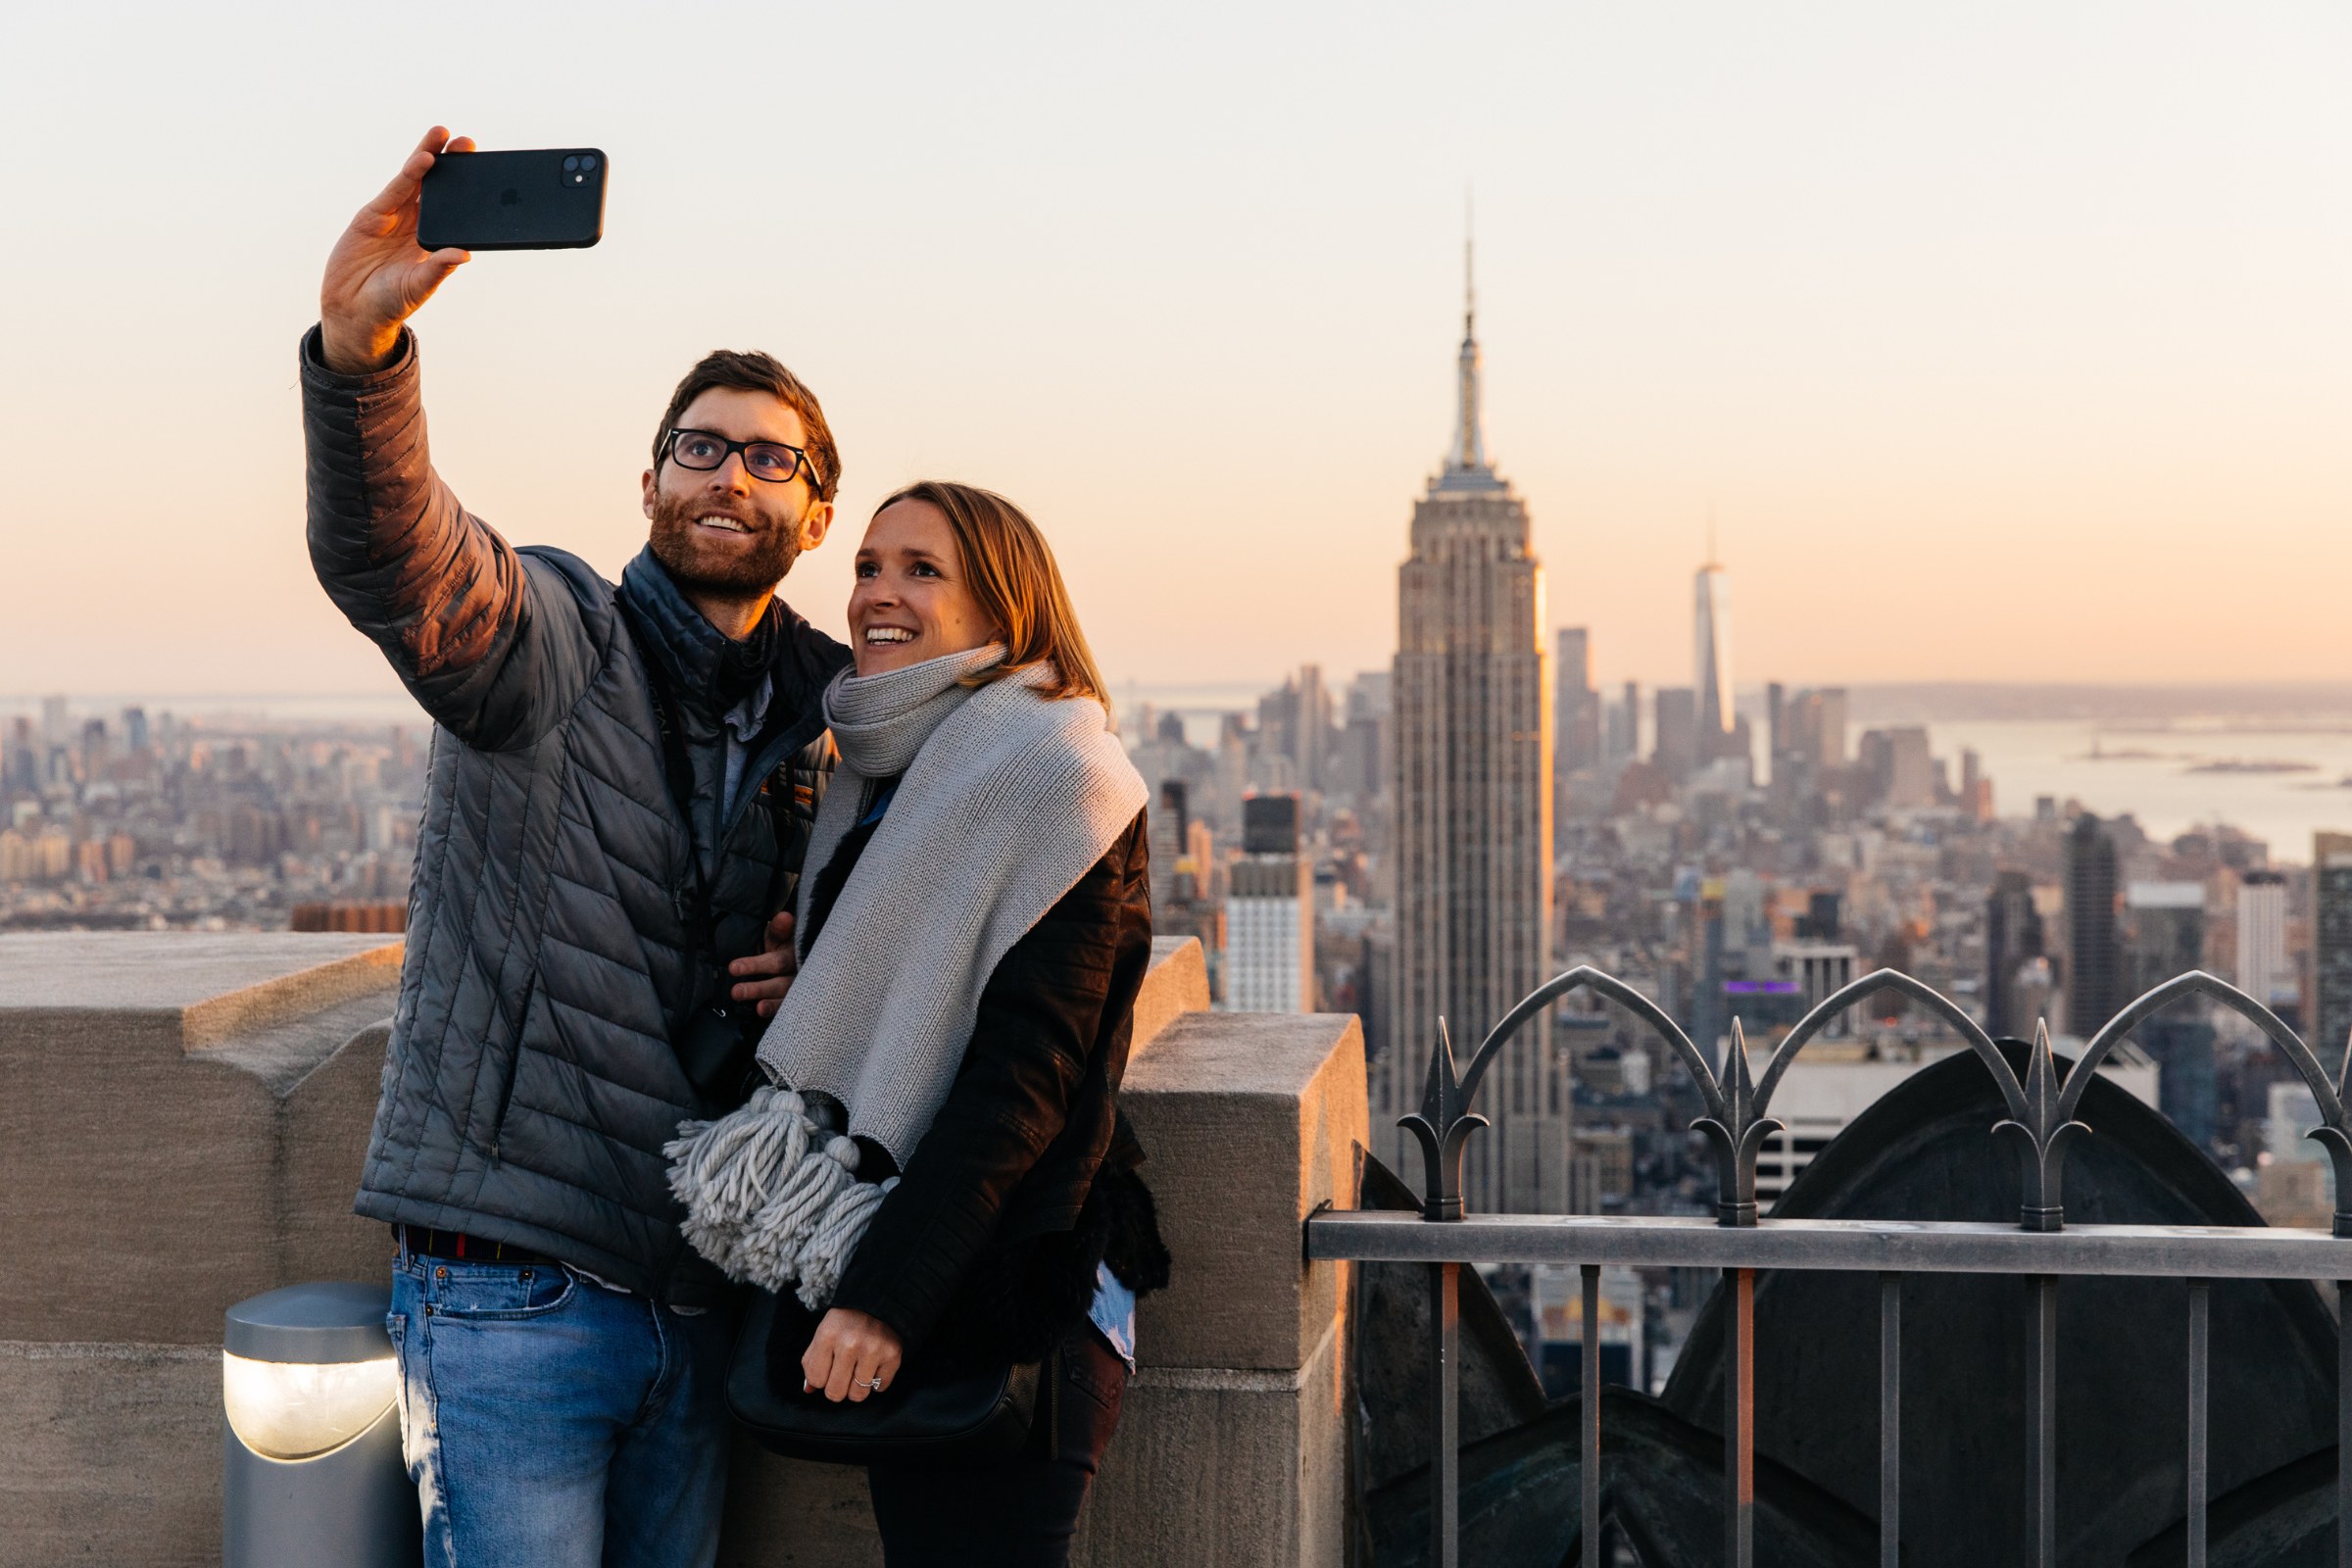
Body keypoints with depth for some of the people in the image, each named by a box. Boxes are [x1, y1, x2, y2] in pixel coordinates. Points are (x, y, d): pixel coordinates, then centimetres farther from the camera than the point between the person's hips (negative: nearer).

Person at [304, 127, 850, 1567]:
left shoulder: (833, 718, 10)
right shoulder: (554, 641, -6)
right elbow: (385, 551, -27)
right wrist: (360, 349, -47)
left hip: (702, 1287, 5)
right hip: (515, 1282, -5)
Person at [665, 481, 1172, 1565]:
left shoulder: (1054, 775, -10)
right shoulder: (874, 783, 16)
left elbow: (1027, 1071, -17)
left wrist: (885, 1292, -21)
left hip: (1001, 1295, -8)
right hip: (888, 1279, 8)